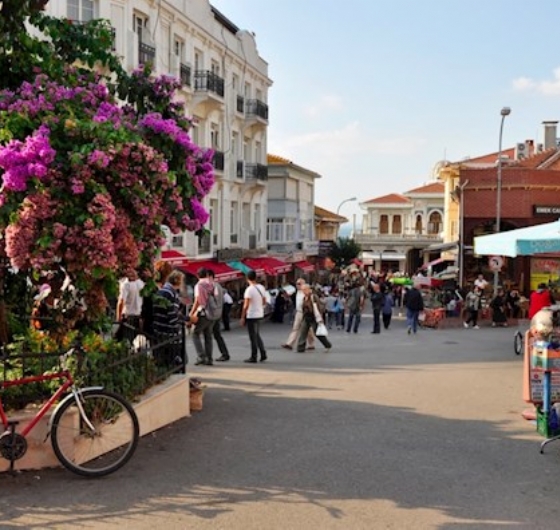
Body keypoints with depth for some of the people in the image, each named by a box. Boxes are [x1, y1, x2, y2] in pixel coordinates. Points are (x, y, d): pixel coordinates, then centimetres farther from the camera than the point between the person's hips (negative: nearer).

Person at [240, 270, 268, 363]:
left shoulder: (249, 290, -17)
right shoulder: (261, 288, 5)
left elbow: (246, 305, -18)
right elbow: (264, 301, 13)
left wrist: (242, 317, -12)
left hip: (251, 316, -7)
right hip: (260, 314, 7)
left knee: (253, 337, 0)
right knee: (257, 336, 18)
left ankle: (253, 357, 5)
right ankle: (263, 354, 15)